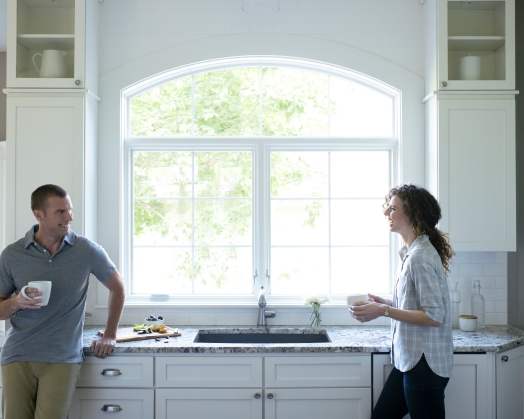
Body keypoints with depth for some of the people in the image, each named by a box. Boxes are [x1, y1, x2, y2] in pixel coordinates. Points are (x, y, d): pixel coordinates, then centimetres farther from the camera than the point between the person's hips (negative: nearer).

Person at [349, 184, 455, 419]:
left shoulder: (420, 256, -18)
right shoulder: (411, 252, 10)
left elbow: (434, 316, -21)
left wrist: (384, 311, -19)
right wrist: (385, 304, 5)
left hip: (424, 364, -10)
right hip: (408, 360, 10)